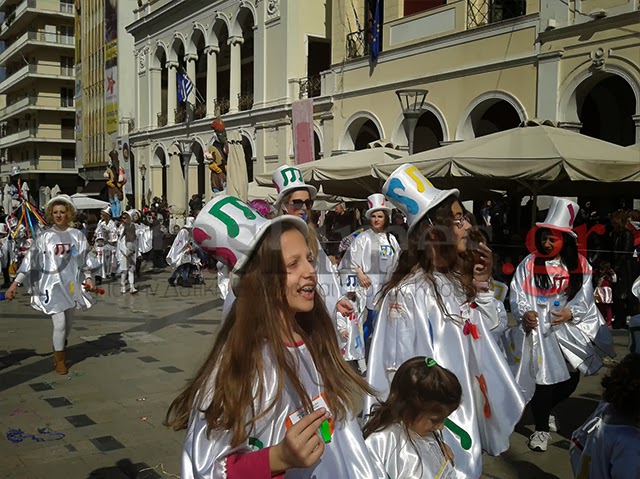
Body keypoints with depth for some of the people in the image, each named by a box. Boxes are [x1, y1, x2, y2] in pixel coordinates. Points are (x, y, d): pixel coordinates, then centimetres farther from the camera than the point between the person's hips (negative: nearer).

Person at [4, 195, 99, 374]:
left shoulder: (77, 236, 4)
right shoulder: (44, 237, -1)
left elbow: (86, 259, 10)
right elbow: (30, 259, -4)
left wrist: (88, 277, -4)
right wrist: (16, 283, -9)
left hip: (71, 284, 3)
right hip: (51, 284, -3)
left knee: (68, 323, 14)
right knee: (60, 323, -9)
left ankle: (59, 348, 42)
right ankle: (59, 360, 9)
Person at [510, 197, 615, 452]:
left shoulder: (580, 265, 3)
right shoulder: (530, 263, -4)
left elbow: (585, 297, -2)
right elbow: (517, 293, -6)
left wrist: (571, 312, -21)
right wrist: (525, 313, -24)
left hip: (570, 329, 3)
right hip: (540, 328, -3)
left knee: (570, 379, 11)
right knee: (544, 377, -5)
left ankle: (545, 411, 40)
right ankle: (541, 427, 14)